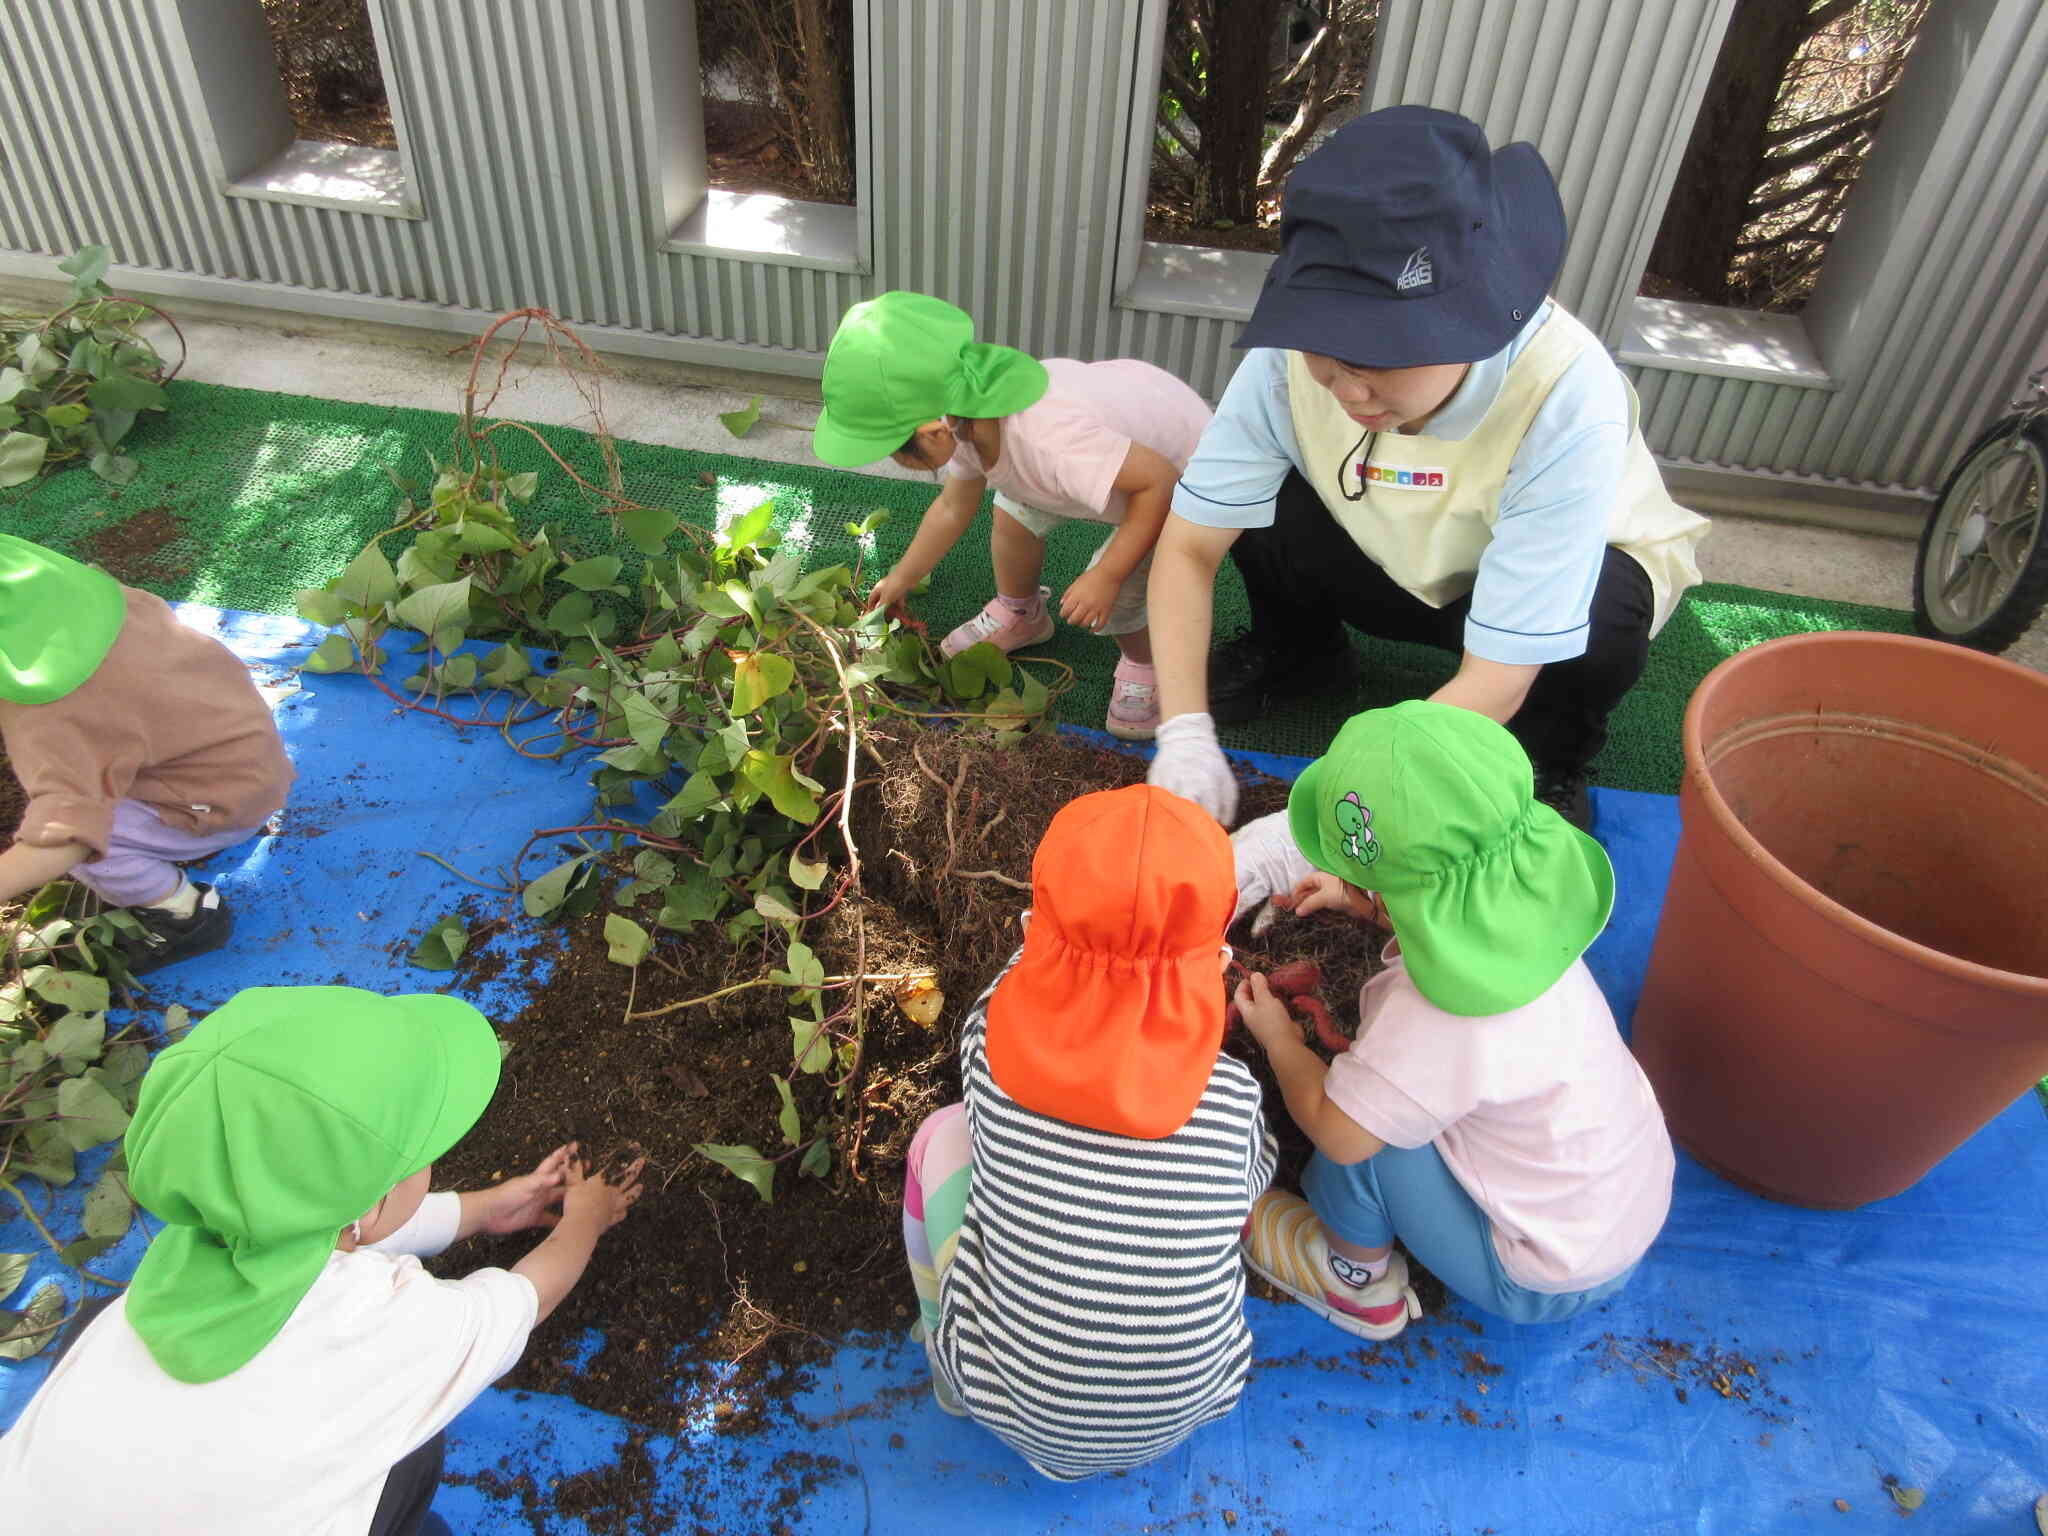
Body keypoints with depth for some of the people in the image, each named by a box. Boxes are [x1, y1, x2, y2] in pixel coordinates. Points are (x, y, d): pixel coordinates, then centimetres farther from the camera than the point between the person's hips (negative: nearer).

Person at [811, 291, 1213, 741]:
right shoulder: (965, 420, -16)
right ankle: (1019, 614, 36)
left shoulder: (1051, 441, -45)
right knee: (1013, 514, 8)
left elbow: (1160, 481, -38)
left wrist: (1107, 576, -36)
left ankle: (1146, 664, 14)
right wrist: (901, 579, 14)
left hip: (1179, 472, -7)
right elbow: (953, 509, 4)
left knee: (1104, 605, -19)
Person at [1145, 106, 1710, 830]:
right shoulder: (1289, 355, -30)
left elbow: (1494, 683, -38)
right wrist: (1184, 734, -36)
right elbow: (1190, 546, -24)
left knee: (1603, 621, -37)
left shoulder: (1567, 399, -38)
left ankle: (1550, 752, -1)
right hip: (1403, 566, 3)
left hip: (1566, 574, -2)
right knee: (1253, 501, -25)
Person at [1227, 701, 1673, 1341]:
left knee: (1357, 1125, -16)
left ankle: (1359, 1282, 13)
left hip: (1550, 1281, -7)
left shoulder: (1439, 1021, -39)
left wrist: (1279, 1039, -7)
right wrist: (1361, 901, 7)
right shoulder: (1520, 902, -15)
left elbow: (1334, 1130, -25)